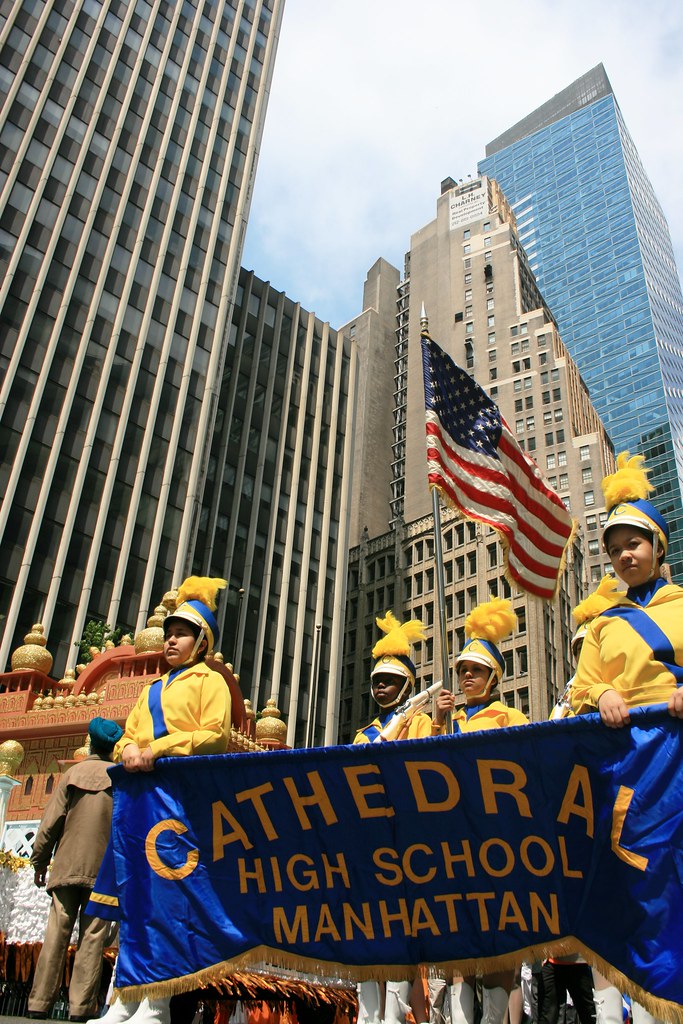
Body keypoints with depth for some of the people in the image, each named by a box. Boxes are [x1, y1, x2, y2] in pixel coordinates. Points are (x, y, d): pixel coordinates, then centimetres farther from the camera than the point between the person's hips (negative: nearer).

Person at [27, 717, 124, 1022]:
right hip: (103, 870, -2)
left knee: (56, 935, 6)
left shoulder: (73, 773, 4)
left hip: (66, 868, 2)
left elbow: (51, 822, 3)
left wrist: (39, 861, 11)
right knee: (92, 939, 2)